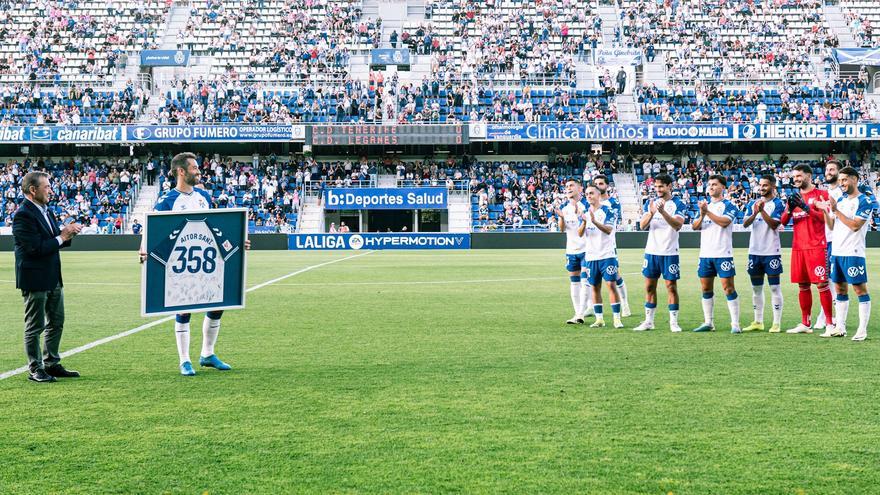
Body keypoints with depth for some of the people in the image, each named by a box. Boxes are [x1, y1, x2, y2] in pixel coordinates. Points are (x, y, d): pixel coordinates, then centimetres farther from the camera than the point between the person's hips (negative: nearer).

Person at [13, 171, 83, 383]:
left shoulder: (46, 211, 11)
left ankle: (51, 364, 26)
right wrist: (61, 237, -16)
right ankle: (35, 370, 10)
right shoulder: (23, 215, -18)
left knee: (56, 322, 16)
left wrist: (67, 233, -3)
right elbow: (36, 248, -24)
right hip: (34, 279, -9)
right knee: (35, 326, 2)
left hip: (53, 278, 9)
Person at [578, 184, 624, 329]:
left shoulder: (607, 211, -5)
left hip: (607, 255, -5)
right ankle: (599, 319, 13)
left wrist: (594, 221, -34)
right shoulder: (586, 213, 11)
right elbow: (580, 233, 1)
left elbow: (608, 230, -19)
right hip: (591, 256, 5)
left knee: (611, 285, -10)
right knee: (595, 287, 7)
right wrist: (584, 222, -20)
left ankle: (617, 318, -7)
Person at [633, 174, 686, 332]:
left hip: (670, 252, -4)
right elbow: (642, 226, -1)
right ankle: (648, 321, 14)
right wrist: (651, 213, -20)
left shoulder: (678, 205, -4)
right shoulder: (650, 204, 9)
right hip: (651, 251, 4)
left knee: (671, 286, -1)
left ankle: (674, 322, 5)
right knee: (649, 286, 7)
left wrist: (663, 211, -31)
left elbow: (678, 225, -19)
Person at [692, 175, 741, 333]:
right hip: (705, 254, 6)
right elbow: (695, 226, 7)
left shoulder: (728, 206, -3)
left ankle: (735, 324, -5)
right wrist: (701, 215, -12)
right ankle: (708, 323, 17)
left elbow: (724, 222, -20)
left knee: (728, 288, -7)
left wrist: (707, 212, -23)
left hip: (723, 254, -6)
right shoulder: (705, 205, 16)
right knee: (706, 289, 9)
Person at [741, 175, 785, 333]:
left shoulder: (778, 204, -4)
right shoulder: (752, 204, 11)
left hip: (771, 251, -6)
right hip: (754, 250, 6)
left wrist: (762, 210, -22)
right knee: (756, 287, 10)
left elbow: (774, 225, -15)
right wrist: (755, 213, -17)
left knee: (774, 287, -2)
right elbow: (745, 224, -1)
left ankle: (777, 323, 0)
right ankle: (758, 322, 18)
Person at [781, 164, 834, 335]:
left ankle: (829, 324, -5)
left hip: (816, 247, -6)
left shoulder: (821, 194, 0)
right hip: (798, 247, 6)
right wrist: (789, 209, -6)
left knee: (822, 284, -8)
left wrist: (805, 207, -20)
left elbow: (823, 217, -11)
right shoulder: (795, 197, 17)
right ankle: (805, 324, 13)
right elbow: (783, 221, 13)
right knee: (803, 285, 8)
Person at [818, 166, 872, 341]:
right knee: (840, 289, 11)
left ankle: (862, 330, -3)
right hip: (836, 252, 8)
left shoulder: (864, 201, -9)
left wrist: (836, 210, -19)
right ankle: (840, 328, 17)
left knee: (860, 289, -4)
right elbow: (832, 226, 15)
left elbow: (855, 225, -18)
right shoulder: (841, 200, 14)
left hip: (853, 253, -8)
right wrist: (825, 211, -1)